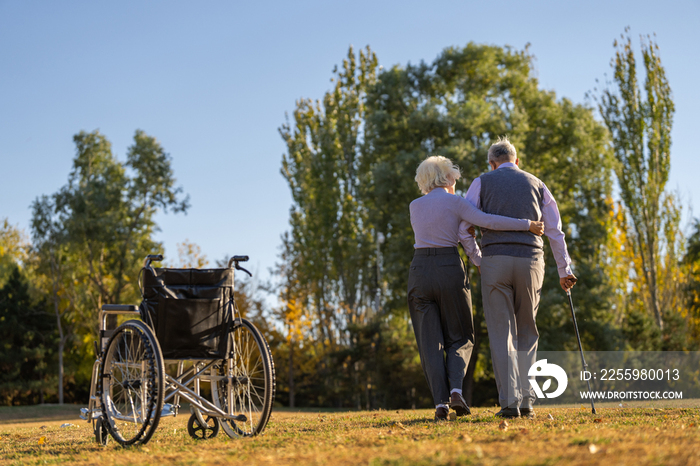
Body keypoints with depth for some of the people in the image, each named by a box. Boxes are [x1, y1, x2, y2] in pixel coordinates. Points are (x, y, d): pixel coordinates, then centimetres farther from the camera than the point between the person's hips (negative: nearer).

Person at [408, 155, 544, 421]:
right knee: (460, 338, 11)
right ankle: (456, 390, -11)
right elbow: (487, 221, -13)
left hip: (420, 270, 3)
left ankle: (440, 402, -6)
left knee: (430, 342, 6)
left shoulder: (414, 206, 12)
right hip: (450, 270, -2)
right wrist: (527, 225, -9)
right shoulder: (455, 202, 0)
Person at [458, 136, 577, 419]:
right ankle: (526, 401, 6)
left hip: (495, 261, -2)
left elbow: (463, 228, 4)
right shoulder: (536, 185, 16)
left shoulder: (482, 183, 10)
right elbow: (555, 231, 14)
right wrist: (564, 271, 19)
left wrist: (477, 261, 16)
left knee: (502, 335, 0)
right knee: (526, 333, 14)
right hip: (530, 262, 2)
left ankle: (509, 403, -9)